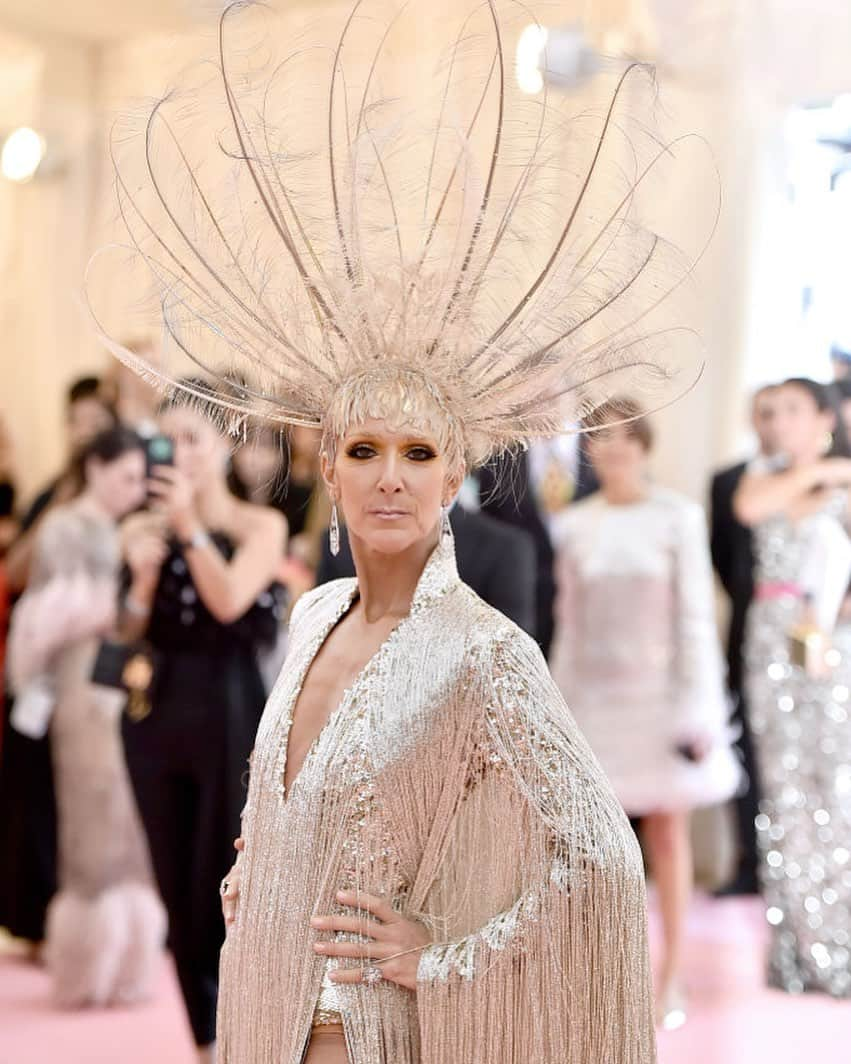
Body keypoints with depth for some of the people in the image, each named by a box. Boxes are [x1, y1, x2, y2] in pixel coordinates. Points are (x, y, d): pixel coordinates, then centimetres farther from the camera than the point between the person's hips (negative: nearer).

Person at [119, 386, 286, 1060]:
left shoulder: (260, 526, -2)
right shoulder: (147, 529, 7)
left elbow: (230, 601, -19)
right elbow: (131, 636, 3)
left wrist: (191, 526, -19)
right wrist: (144, 574, -13)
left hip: (230, 714, -4)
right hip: (159, 719, 4)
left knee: (233, 878, -1)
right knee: (180, 885, 7)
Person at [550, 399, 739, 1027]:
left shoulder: (678, 517, -4)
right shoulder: (575, 526, 5)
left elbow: (696, 615, -4)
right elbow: (569, 622, 9)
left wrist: (699, 710, -6)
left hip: (659, 690, -2)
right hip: (593, 693, 3)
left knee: (667, 832, 3)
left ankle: (672, 977, 11)